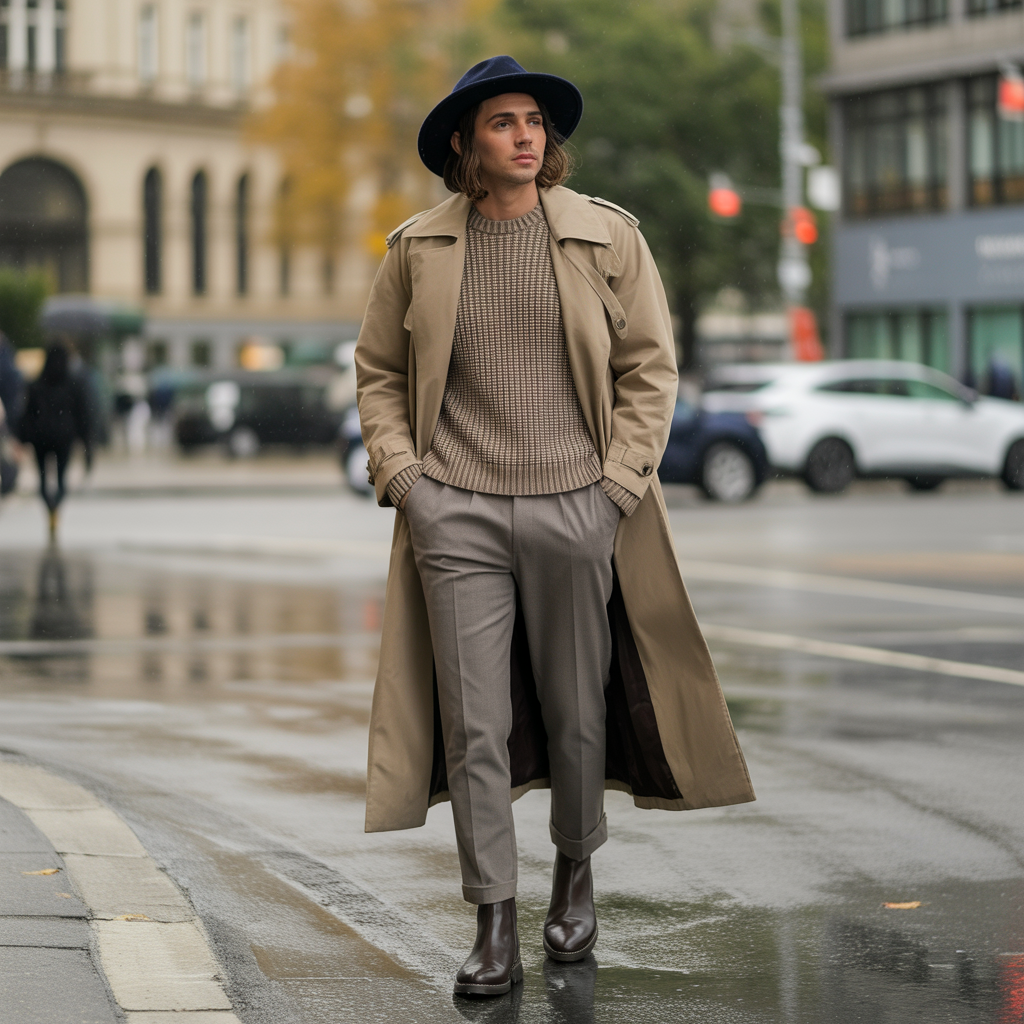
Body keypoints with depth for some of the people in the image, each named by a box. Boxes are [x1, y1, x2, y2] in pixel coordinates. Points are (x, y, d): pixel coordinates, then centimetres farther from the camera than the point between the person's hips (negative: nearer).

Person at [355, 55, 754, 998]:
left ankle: (575, 875, 33)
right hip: (456, 513, 0)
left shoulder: (609, 237, 4)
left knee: (576, 712, 9)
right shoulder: (418, 249, 6)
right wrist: (400, 475, 2)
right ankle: (495, 930, 4)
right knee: (474, 725, -3)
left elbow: (650, 366, 6)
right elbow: (379, 372, 14)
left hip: (576, 509, 0)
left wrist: (619, 483, -3)